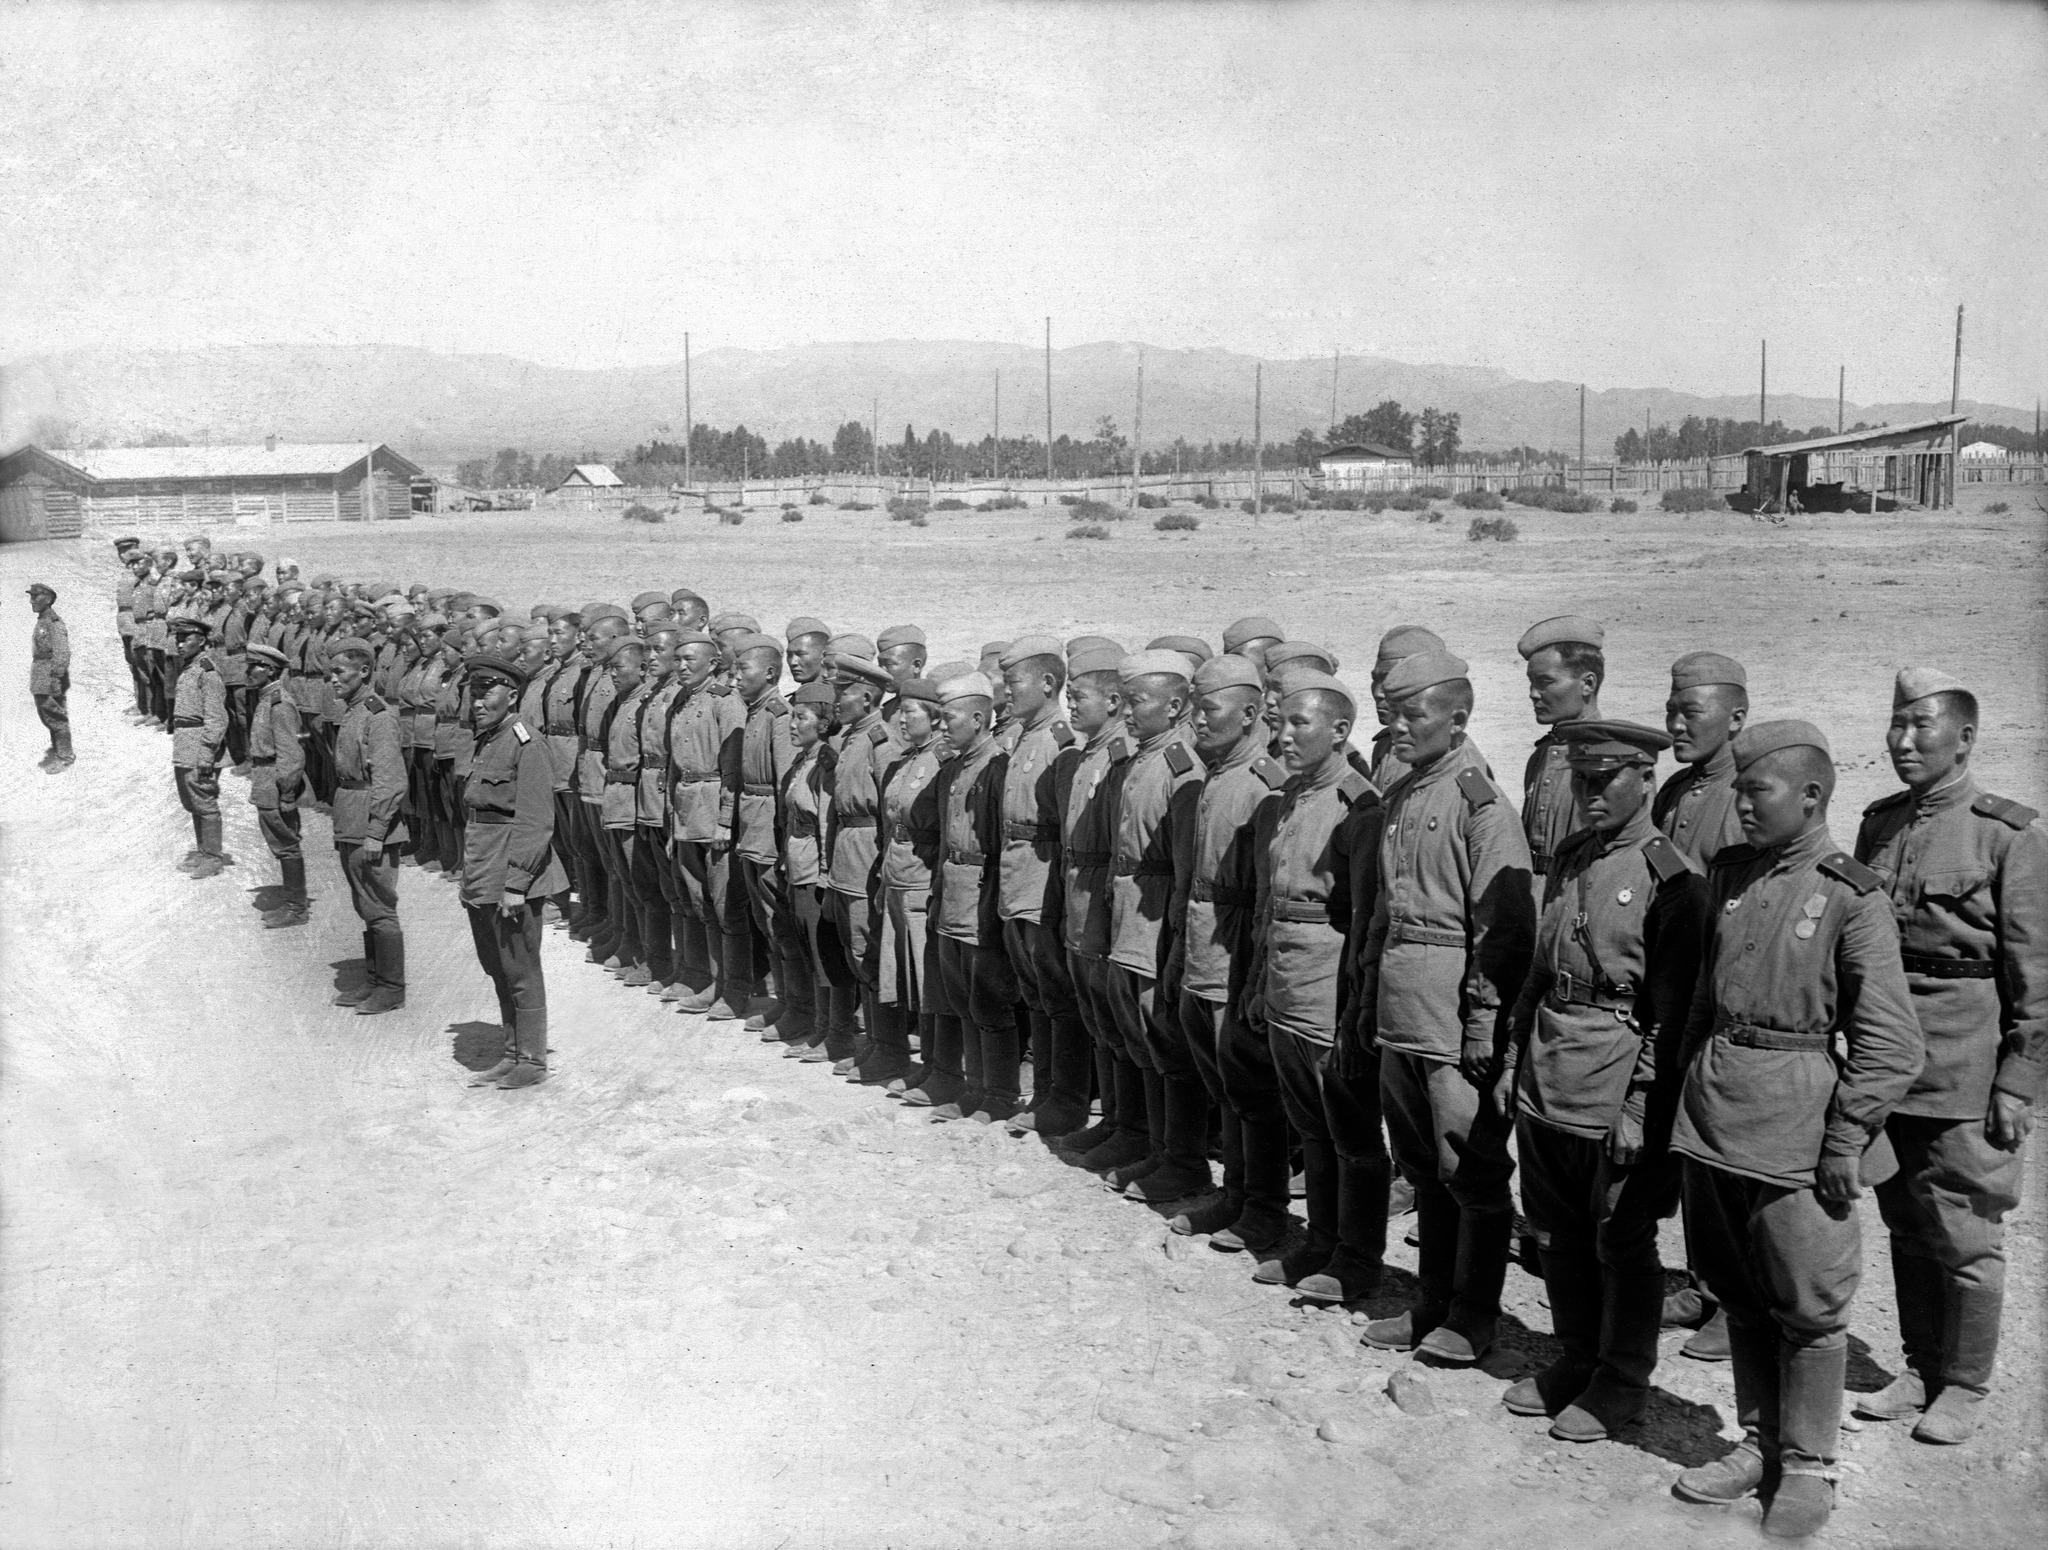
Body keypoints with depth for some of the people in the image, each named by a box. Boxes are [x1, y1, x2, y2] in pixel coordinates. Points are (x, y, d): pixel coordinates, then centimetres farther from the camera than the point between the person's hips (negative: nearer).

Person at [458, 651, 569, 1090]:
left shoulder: (527, 744, -13)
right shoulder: (486, 742, 14)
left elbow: (535, 823, -18)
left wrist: (515, 885, -21)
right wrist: (470, 880, 17)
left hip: (512, 874, -9)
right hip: (481, 879, 9)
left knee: (520, 971, 0)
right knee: (497, 969, 15)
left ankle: (532, 1062, 10)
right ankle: (512, 1056, 25)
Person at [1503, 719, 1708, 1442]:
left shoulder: (1670, 876, -11)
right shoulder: (1569, 860, 10)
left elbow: (1671, 1007, -14)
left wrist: (1641, 1103, -17)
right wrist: (1518, 1058, 15)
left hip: (1615, 1085, -7)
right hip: (1545, 1079, 7)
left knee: (1621, 1241, 7)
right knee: (1558, 1234, 16)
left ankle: (1623, 1380, 23)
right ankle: (1575, 1359, 33)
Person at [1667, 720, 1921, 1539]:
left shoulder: (1851, 897, -10)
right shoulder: (1728, 874, 7)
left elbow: (1891, 1043, -10)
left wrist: (1846, 1143, -12)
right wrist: (1690, 1092, 13)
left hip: (1795, 1115, -6)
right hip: (1712, 1107, 6)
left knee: (1806, 1304, 5)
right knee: (1738, 1292, 16)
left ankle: (1807, 1468, 22)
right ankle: (1758, 1444, 31)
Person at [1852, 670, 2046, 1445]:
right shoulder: (1879, 824, 8)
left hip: (1966, 1070, -5)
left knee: (1964, 1234, 5)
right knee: (1905, 1226, 14)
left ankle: (1964, 1387, 21)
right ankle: (1920, 1369, 29)